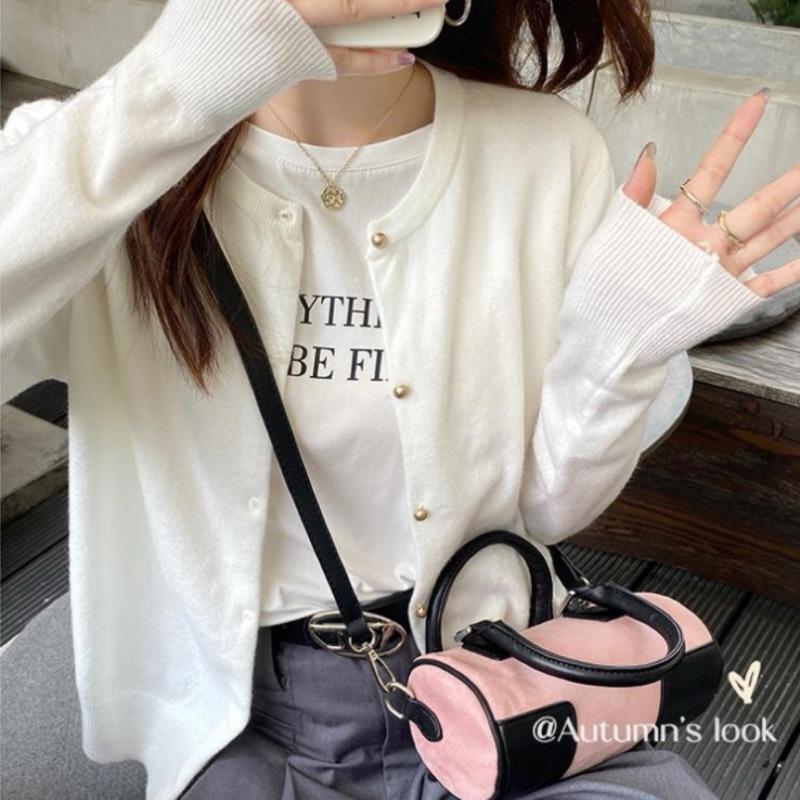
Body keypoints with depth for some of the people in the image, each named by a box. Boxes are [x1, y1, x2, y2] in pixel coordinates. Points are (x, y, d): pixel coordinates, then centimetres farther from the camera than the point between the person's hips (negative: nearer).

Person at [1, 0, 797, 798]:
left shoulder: (548, 151, -7)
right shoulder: (102, 155, -12)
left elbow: (544, 506, -1)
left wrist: (616, 345, -18)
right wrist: (175, 82, -38)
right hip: (242, 708, -1)